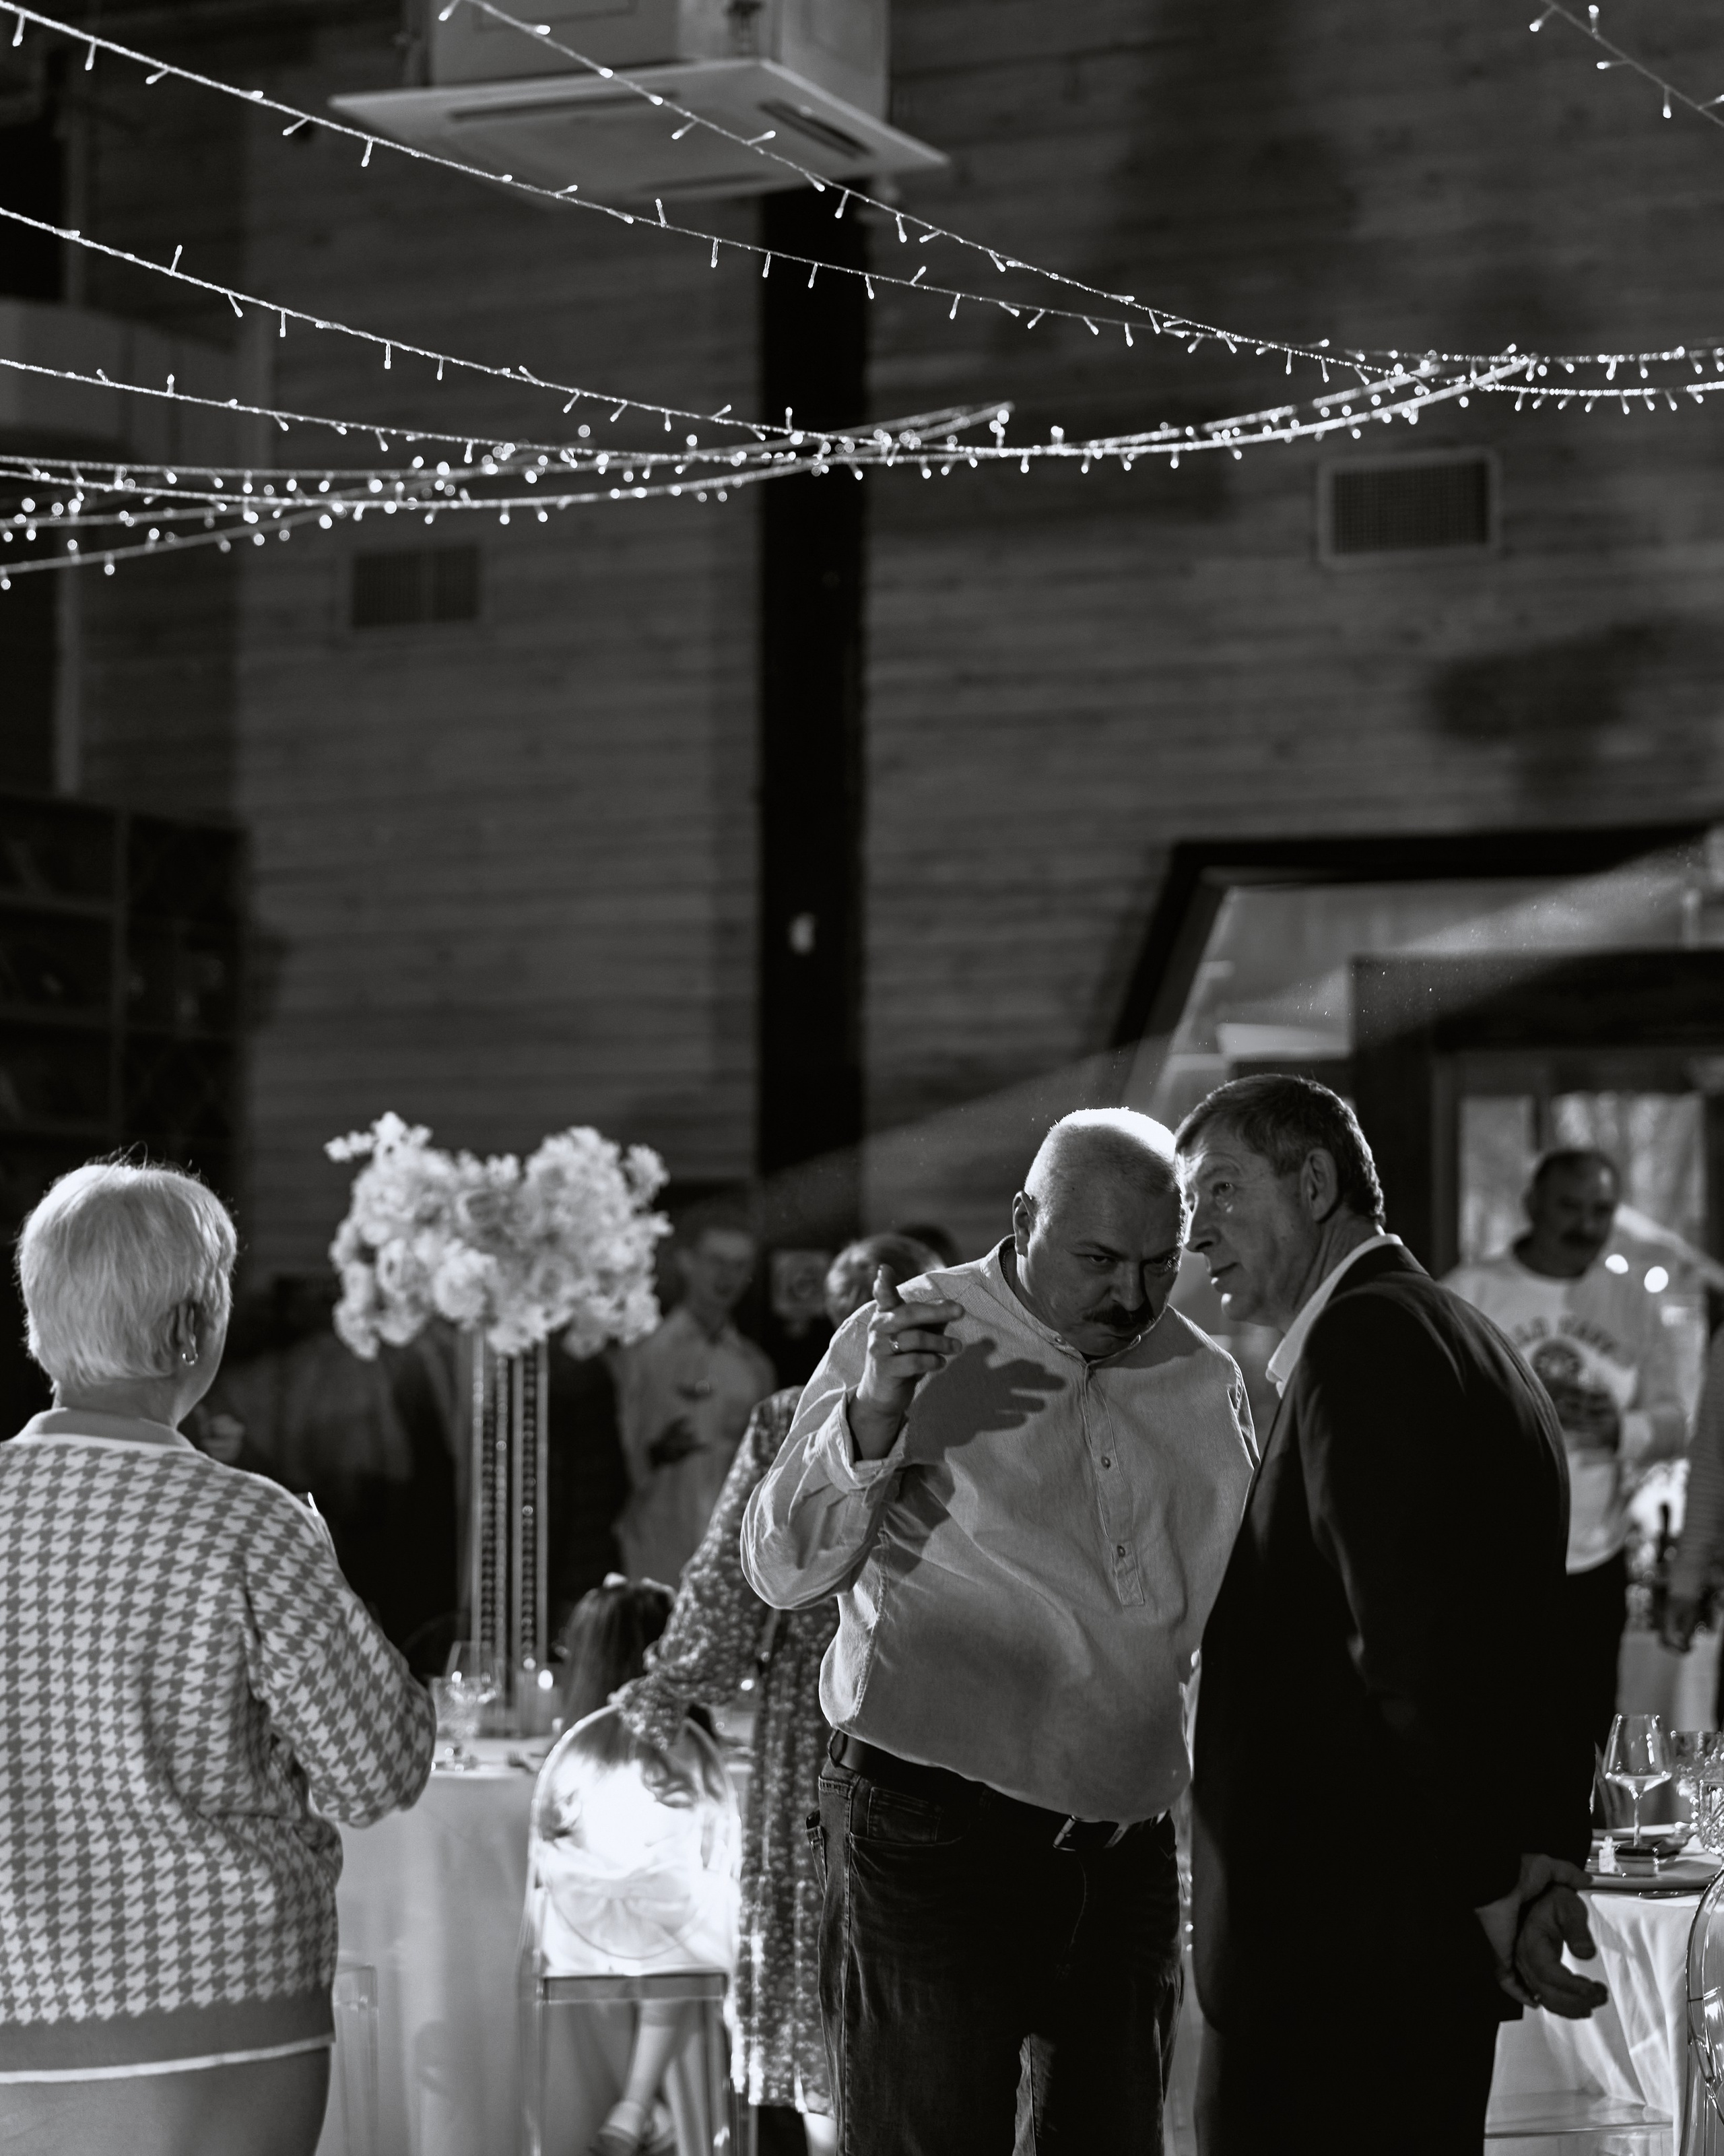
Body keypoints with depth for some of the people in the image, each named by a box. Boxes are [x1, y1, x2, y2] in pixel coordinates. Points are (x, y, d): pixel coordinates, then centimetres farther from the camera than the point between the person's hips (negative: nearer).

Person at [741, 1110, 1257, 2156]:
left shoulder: (1206, 1379, 11)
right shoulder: (912, 1342, -4)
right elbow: (784, 1572, -10)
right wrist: (870, 1420, -25)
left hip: (1130, 1848, 5)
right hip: (934, 1834, -5)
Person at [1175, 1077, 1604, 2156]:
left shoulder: (1361, 1341, -13)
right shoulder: (1472, 1344, 18)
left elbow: (1414, 1642, -21)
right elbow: (1523, 1645, 19)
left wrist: (1495, 1886, -18)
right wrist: (1544, 1855, 12)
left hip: (1326, 1938, -10)